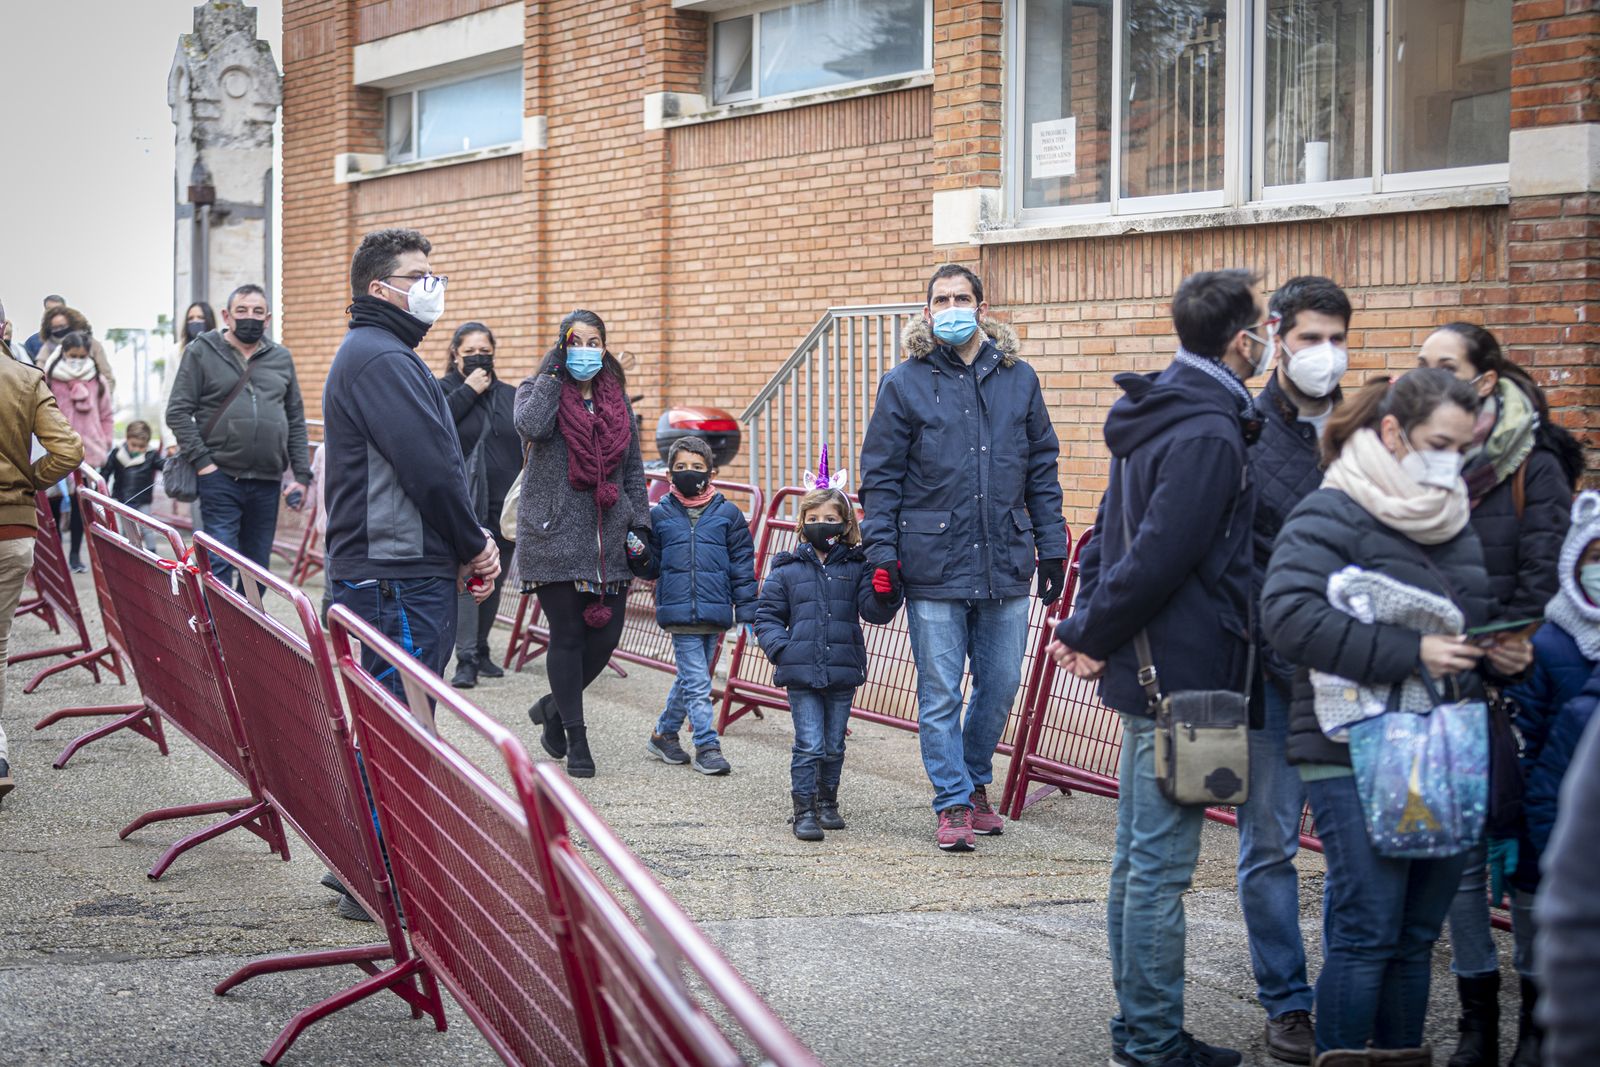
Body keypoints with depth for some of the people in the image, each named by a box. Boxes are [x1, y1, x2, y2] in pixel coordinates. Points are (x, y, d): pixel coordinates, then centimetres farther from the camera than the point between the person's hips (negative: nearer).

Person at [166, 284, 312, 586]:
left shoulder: (281, 358, 14)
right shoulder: (201, 352, 3)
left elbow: (296, 421, 16)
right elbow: (178, 412, -1)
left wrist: (302, 475, 8)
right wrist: (201, 461, -10)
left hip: (268, 482, 4)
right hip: (220, 477, -4)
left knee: (258, 569, 9)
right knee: (220, 564, -11)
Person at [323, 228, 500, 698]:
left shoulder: (376, 353, 21)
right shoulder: (382, 359, -13)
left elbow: (441, 461, 18)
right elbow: (431, 470, -19)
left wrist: (474, 541, 7)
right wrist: (475, 545, -5)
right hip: (399, 580, -11)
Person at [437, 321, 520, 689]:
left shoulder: (510, 396, 14)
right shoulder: (443, 390, 3)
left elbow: (528, 449, 17)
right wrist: (468, 390, -16)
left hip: (504, 504, 5)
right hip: (464, 503, -5)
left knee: (494, 581, 11)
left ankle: (480, 649, 24)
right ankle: (466, 659, -14)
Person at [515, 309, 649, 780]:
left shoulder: (617, 400, 14)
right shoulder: (539, 389, 3)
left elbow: (633, 468, 18)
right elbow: (532, 426, -21)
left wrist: (639, 524, 8)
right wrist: (555, 370, -13)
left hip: (608, 539, 4)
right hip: (554, 536, -4)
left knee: (606, 637, 2)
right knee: (568, 636, -2)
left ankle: (554, 706, 28)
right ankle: (576, 739, 8)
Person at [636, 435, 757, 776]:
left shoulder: (727, 514, 4)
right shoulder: (660, 515, 4)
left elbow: (742, 567, 6)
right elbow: (653, 566, 12)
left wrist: (747, 611, 3)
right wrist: (639, 558, -11)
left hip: (715, 611, 2)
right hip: (679, 611, -2)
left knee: (689, 678, 13)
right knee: (697, 682, -8)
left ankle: (664, 734, 30)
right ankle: (707, 746, -3)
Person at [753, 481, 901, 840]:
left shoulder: (856, 567, 5)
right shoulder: (786, 570, 4)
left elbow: (873, 611, -3)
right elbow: (767, 617, 8)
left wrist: (884, 593, -25)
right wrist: (781, 650, -7)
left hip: (843, 674, 2)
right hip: (801, 674, -2)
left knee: (834, 746, 12)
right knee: (809, 746, -6)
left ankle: (827, 803, 28)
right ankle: (804, 811, 1)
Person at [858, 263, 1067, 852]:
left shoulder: (1018, 378, 8)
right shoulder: (904, 383, 0)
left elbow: (1042, 469, 13)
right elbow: (880, 476, 1)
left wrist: (1052, 548, 8)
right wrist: (882, 554, -6)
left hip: (1007, 564, 3)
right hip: (934, 566, -3)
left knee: (1000, 685, 10)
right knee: (940, 693, 1)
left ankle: (975, 783, 31)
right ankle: (953, 805, 11)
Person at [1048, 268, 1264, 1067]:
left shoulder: (1155, 414, 12)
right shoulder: (1209, 436, -20)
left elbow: (1112, 530, 17)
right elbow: (1158, 558, -23)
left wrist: (1086, 628, 10)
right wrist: (1092, 635, -12)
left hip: (1145, 671, 10)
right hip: (1182, 674, -10)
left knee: (1138, 856, 16)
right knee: (1160, 865, -3)